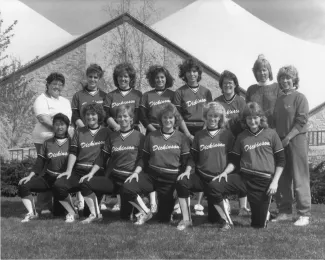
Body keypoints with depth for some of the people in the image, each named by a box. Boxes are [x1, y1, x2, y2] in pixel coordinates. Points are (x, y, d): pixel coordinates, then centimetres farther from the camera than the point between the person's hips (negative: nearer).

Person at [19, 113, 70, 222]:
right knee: (23, 186, -17)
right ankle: (32, 213, -7)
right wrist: (30, 176, -6)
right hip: (48, 178, 4)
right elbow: (39, 163, 8)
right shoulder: (47, 143, 10)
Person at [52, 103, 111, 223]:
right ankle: (72, 213, -1)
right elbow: (73, 152, 9)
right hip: (79, 171, 3)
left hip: (98, 172, -3)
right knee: (58, 185, -21)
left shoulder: (106, 132, 11)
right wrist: (69, 170, -4)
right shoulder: (79, 132, 18)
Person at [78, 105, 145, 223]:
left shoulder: (139, 137, -1)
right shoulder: (112, 137, 11)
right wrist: (91, 173, -1)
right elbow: (102, 158, 9)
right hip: (113, 178, 4)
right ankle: (95, 214, -3)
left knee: (125, 215, -9)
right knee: (85, 182, -15)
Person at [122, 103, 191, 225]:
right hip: (151, 175, 2)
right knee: (127, 188, -26)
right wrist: (136, 172, -5)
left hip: (171, 179, -1)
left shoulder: (181, 138, 3)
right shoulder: (151, 136, 7)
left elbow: (187, 161, 1)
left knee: (164, 218, -2)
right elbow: (144, 159, 10)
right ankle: (146, 212, -1)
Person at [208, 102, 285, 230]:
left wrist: (275, 182, -7)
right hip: (243, 177, 2)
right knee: (213, 186, -22)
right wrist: (225, 172, -8)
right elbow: (234, 160, 13)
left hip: (264, 181, -2)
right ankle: (227, 221, -3)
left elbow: (281, 160, 2)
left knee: (259, 224, -1)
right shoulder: (241, 137, 10)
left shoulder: (271, 134, 3)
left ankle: (264, 211, 37)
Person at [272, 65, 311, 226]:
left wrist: (288, 137, -16)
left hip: (297, 140, -6)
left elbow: (301, 121, -11)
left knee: (300, 178, -5)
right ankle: (285, 212, 16)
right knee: (282, 178, 8)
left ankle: (304, 214, -1)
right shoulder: (279, 100, 15)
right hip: (280, 142, 6)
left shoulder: (300, 98, -3)